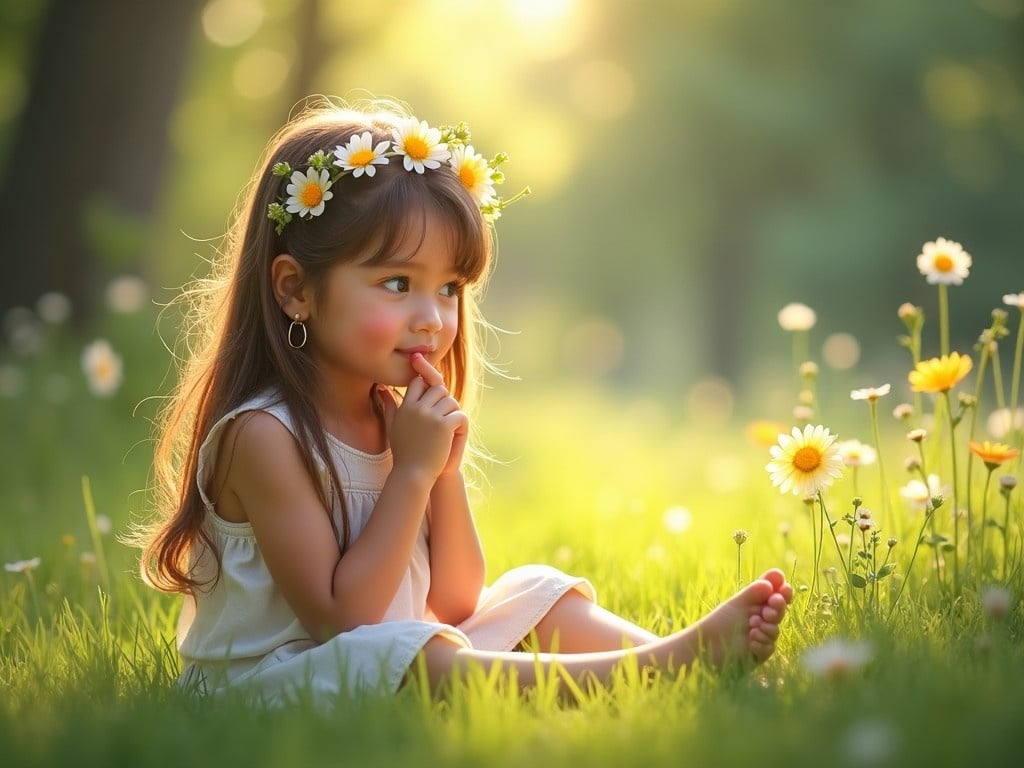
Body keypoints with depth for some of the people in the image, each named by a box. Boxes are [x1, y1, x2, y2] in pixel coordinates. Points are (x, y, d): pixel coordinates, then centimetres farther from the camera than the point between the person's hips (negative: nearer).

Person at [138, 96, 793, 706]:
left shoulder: (396, 415, 4)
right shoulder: (263, 433, -20)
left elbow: (455, 603, 6)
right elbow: (341, 618, -22)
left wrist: (446, 473, -8)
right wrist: (412, 472, -21)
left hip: (404, 660, 9)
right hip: (274, 683, -8)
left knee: (537, 594, 4)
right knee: (413, 654, -33)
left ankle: (686, 647, -19)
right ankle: (658, 668, -36)